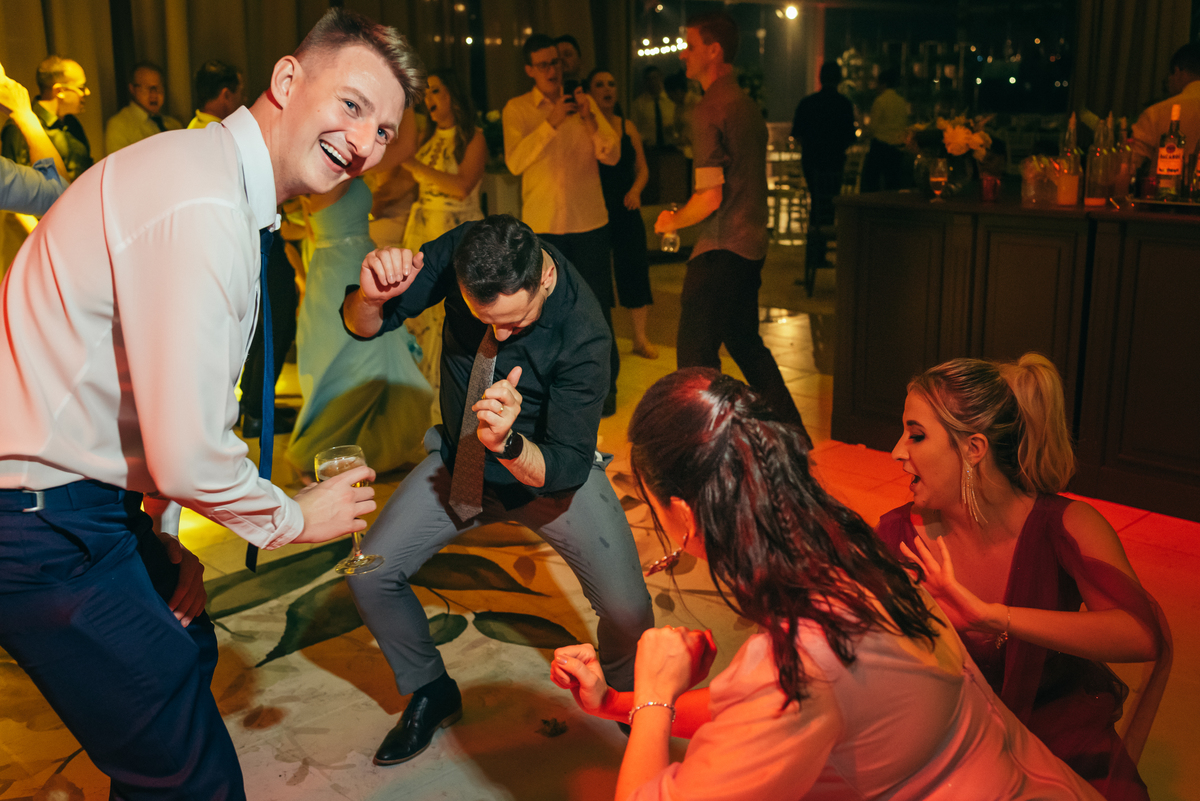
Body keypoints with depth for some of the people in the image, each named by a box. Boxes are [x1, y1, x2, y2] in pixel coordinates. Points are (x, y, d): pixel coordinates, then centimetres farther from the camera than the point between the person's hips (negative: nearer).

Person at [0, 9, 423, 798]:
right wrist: (296, 517, -9)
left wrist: (160, 540, 11)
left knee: (187, 654, 28)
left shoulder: (215, 179, 9)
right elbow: (188, 457, -28)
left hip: (92, 497, 10)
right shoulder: (202, 209, -26)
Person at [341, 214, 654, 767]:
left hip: (549, 469, -3)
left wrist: (508, 443, -49)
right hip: (459, 462, 4)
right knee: (370, 576, -6)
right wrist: (371, 295, -41)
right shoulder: (459, 253, -22)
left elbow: (568, 470, -28)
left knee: (628, 612, -17)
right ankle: (431, 693, 21)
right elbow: (363, 325, -16)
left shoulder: (583, 334, -33)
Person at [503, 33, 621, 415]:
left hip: (590, 222, 1)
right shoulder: (517, 109, 3)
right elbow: (515, 162, -12)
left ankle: (606, 386, 14)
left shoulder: (584, 103, 7)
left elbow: (611, 155, -2)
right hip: (542, 224, 0)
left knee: (597, 306, 2)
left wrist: (590, 119, -17)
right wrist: (550, 123, -20)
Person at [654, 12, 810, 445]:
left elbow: (710, 197, -21)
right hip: (751, 244, 10)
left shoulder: (710, 109, -15)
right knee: (744, 341, 21)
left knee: (696, 353, -2)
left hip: (721, 249, -10)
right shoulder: (746, 104, 13)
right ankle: (793, 432, 29)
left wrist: (672, 221, -3)